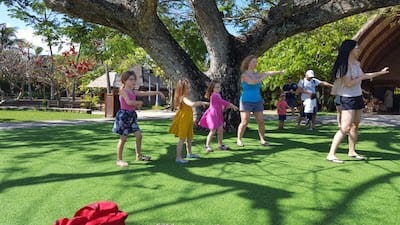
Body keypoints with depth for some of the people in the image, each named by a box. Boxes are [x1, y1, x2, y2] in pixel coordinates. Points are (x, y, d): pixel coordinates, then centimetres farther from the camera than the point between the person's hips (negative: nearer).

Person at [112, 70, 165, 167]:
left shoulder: (133, 92, 12)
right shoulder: (122, 90, -10)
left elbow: (146, 93, 12)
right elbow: (128, 102, -22)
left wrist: (158, 92, 5)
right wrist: (139, 102, -6)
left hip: (132, 115, 8)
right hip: (124, 115, -7)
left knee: (139, 135, 8)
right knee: (123, 138, -2)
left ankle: (139, 155, 25)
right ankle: (119, 160, 10)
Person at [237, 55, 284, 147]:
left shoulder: (257, 74, 10)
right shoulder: (244, 75, -9)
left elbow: (269, 73, 2)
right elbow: (252, 82, -24)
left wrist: (280, 71, -9)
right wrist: (263, 78, -16)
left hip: (257, 102, 5)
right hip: (246, 102, -5)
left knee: (261, 122, -1)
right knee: (244, 122, -10)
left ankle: (262, 140, 13)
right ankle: (239, 140, 5)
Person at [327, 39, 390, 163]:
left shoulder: (356, 63, 9)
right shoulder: (344, 65, -17)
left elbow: (363, 75, 27)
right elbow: (349, 84, -23)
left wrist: (380, 72, 34)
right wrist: (361, 78, -9)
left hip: (358, 97, 9)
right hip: (348, 98, -9)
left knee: (355, 126, 13)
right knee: (345, 128, -15)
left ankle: (352, 151, 24)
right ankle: (331, 154, -14)